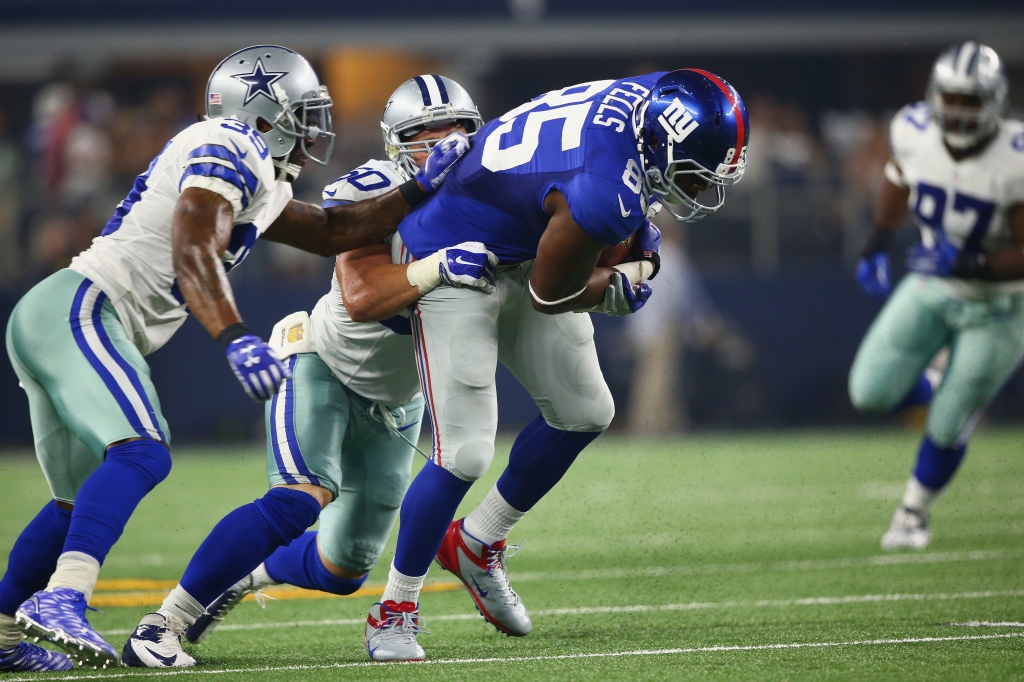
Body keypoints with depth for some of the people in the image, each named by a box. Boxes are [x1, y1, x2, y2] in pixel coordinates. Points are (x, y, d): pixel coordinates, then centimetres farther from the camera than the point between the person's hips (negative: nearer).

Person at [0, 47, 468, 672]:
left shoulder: (259, 182, 24)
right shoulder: (228, 148, -7)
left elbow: (333, 232, 26)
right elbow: (193, 252, -21)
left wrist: (420, 190, 19)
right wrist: (236, 337, -33)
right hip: (77, 309, -10)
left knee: (82, 500, 16)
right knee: (141, 455, -26)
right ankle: (60, 599, -39)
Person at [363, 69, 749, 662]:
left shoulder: (659, 100, -15)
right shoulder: (606, 195, -38)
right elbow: (551, 295, -19)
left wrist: (637, 232, -1)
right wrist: (624, 284, -3)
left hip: (523, 250, 9)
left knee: (585, 414, 15)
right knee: (465, 452, -12)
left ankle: (477, 545, 31)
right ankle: (395, 609, 4)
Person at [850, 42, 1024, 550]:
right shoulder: (914, 132, -16)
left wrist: (968, 264, -38)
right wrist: (877, 246, 5)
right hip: (930, 285, 4)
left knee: (947, 426, 1)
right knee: (870, 393, -8)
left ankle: (914, 512, 29)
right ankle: (939, 389, 26)